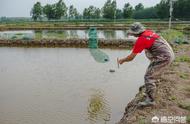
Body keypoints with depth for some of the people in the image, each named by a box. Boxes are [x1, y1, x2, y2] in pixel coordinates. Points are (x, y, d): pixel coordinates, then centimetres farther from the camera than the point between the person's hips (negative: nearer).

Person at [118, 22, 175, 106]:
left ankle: (150, 100, -2)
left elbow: (131, 57, -9)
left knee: (149, 77, -7)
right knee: (153, 75, 22)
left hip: (163, 57, -10)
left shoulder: (141, 40, -17)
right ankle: (151, 93, 36)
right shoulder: (149, 32, 7)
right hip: (169, 54, 10)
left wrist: (122, 60, 5)